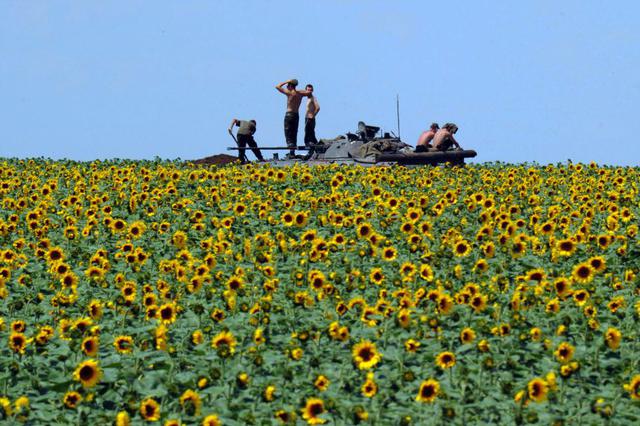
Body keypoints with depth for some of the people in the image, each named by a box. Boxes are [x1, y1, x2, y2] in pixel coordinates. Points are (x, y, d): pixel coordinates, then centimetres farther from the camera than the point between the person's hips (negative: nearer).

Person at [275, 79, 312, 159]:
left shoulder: (289, 93, -10)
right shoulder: (300, 93, 8)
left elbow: (277, 87, -5)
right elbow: (308, 92, 24)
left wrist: (286, 82, 3)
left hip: (289, 115, -7)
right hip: (296, 115, 7)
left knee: (288, 134, -7)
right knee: (294, 135, 12)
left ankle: (291, 153, -17)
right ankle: (292, 152, 12)